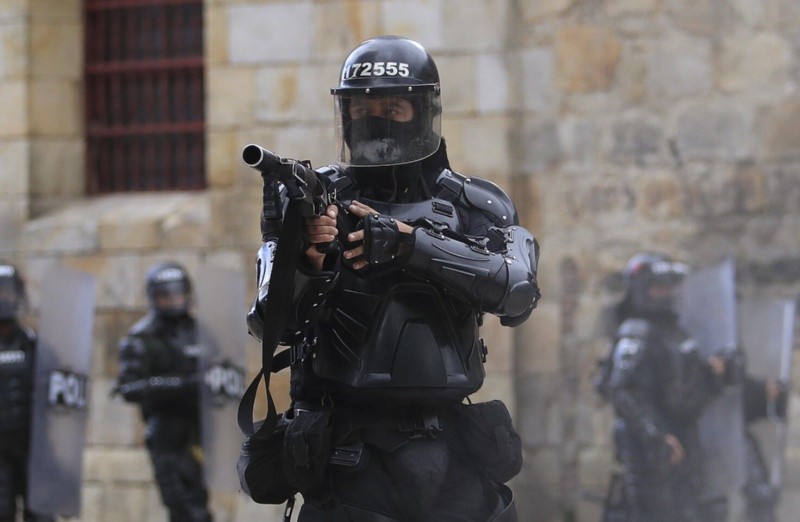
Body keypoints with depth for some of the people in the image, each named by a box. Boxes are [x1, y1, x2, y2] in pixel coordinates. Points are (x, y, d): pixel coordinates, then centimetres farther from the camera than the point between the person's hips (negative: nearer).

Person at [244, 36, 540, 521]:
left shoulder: (476, 206, 7)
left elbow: (517, 289, -12)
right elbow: (271, 325, -3)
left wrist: (406, 241, -20)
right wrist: (306, 259, -23)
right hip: (349, 461, -2)